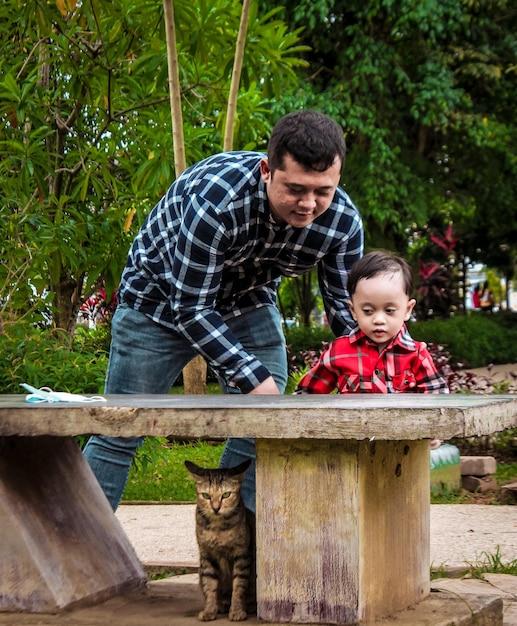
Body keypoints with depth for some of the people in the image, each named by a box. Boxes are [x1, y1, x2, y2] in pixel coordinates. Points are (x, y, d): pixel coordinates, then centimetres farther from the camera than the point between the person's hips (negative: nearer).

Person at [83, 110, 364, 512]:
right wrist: (251, 375, -37)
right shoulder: (216, 197, -39)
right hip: (162, 297, -4)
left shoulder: (343, 221, -24)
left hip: (248, 300, 5)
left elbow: (346, 306, -10)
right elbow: (190, 308, -32)